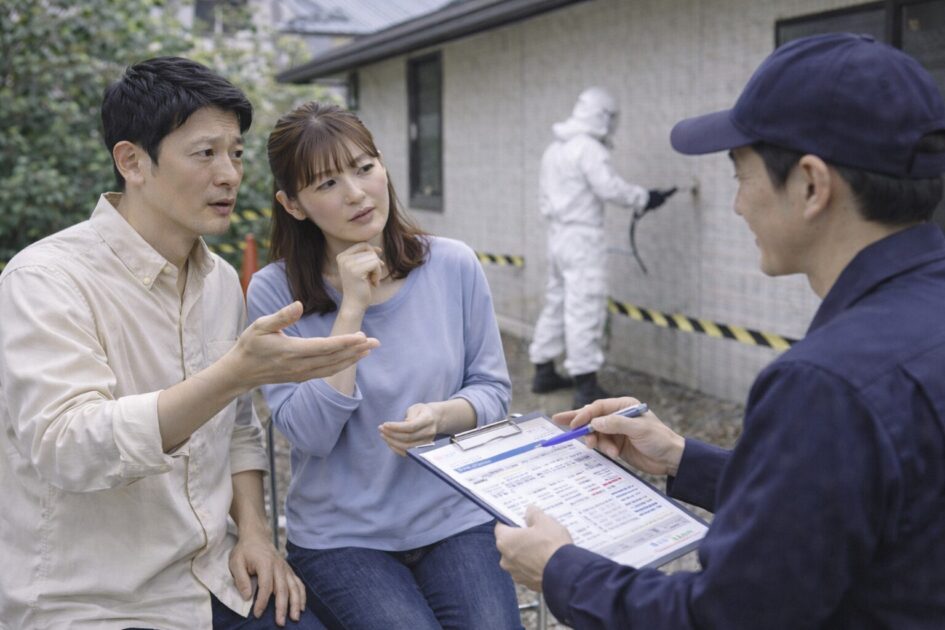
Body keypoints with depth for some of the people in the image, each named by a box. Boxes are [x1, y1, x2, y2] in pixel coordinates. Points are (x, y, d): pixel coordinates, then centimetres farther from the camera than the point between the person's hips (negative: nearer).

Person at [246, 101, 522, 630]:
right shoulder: (274, 292, -8)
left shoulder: (455, 265, -2)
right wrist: (351, 309, -19)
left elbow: (493, 390, 4)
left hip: (457, 520, 2)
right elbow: (310, 433, -14)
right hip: (342, 538, -2)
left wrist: (441, 417, -19)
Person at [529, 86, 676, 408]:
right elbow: (610, 187, -21)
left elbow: (545, 197, 19)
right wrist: (645, 199, -10)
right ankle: (586, 387, -7)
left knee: (556, 303, 16)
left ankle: (543, 373, 23)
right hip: (582, 238, -10)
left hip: (558, 235, 10)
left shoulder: (554, 148, 15)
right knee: (585, 310, -8)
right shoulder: (588, 147, -14)